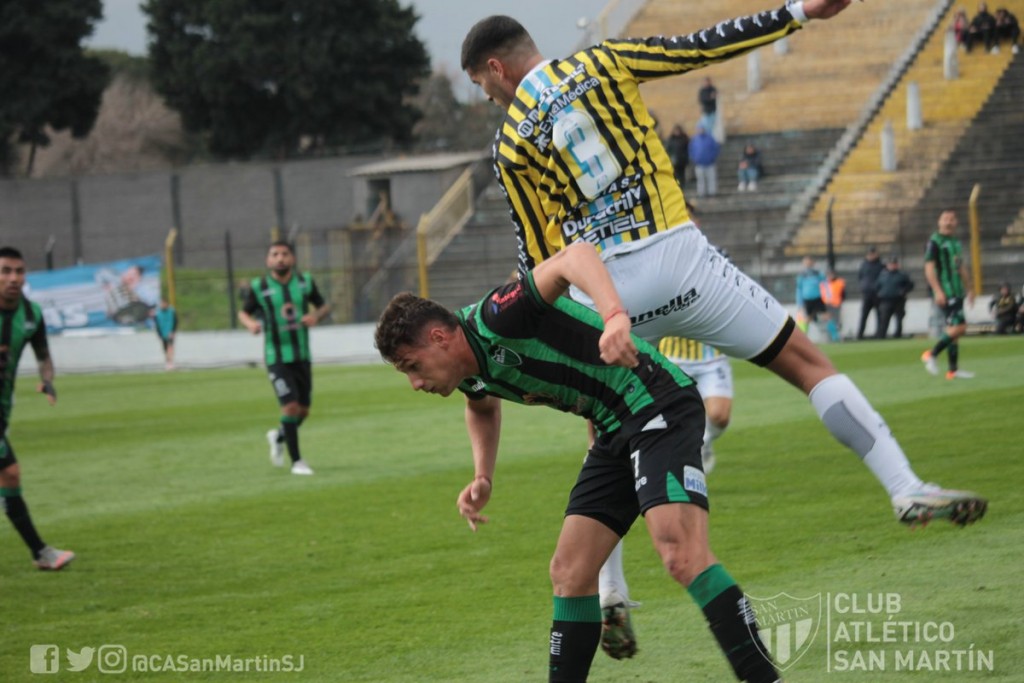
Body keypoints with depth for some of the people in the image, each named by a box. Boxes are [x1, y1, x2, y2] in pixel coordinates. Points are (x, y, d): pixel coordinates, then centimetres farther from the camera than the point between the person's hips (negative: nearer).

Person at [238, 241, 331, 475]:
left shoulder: (305, 282, 2)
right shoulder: (259, 287, -5)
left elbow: (324, 306, 14)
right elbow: (244, 313, 7)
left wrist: (316, 315, -9)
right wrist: (250, 323, -16)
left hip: (302, 356, 4)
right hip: (276, 357, -4)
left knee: (303, 410, 7)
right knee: (290, 406, -16)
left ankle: (278, 437, 37)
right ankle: (296, 461, -5)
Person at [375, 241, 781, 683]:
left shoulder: (494, 318, -19)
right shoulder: (470, 375, 9)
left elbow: (573, 255, -33)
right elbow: (483, 407, 35)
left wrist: (614, 316, -50)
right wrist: (482, 478, 19)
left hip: (657, 408, -10)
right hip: (616, 432, 10)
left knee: (681, 554, -25)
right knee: (569, 574, 6)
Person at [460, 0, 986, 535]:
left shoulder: (510, 147, 6)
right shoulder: (600, 64, 6)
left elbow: (537, 257, 8)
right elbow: (699, 48, 0)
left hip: (599, 290, 1)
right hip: (675, 258, -1)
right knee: (808, 365, 5)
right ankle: (906, 487, -5)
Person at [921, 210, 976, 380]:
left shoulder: (956, 242, 17)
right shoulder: (935, 241, -8)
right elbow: (929, 268, -14)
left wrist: (968, 289, 26)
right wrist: (937, 291, -22)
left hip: (957, 292, 9)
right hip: (944, 292, -9)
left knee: (954, 330, 8)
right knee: (959, 327, -16)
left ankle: (953, 370, 11)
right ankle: (931, 354, -5)